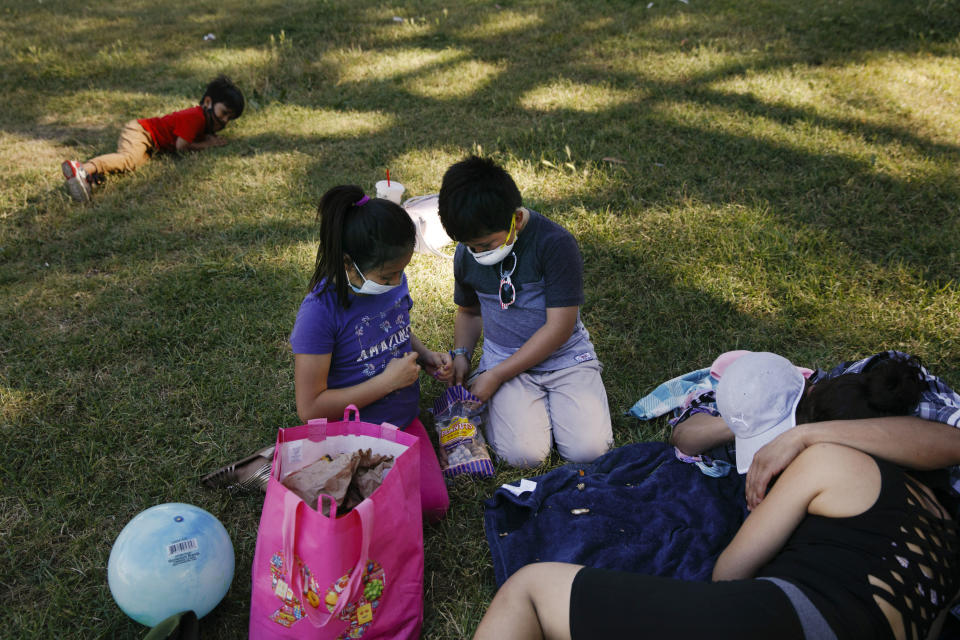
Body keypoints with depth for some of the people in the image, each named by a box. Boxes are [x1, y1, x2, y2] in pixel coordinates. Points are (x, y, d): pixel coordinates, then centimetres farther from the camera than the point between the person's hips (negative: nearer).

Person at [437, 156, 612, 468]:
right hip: (504, 357, 2)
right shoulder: (467, 253, 0)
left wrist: (496, 375, -16)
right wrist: (461, 354, -1)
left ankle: (549, 399, 9)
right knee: (524, 453, -21)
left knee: (588, 448, -19)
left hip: (564, 355, -2)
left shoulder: (556, 243, -17)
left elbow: (559, 328, -17)